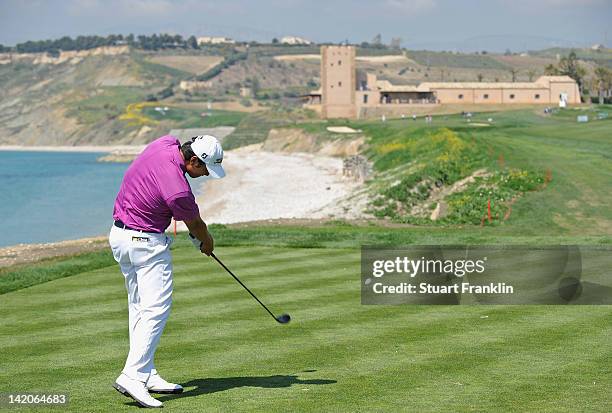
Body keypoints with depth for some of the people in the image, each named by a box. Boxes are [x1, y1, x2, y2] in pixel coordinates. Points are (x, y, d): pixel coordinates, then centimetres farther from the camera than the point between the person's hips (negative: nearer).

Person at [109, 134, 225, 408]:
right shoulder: (178, 190, -28)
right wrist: (206, 242, 16)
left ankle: (146, 373, 16)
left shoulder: (165, 143, -3)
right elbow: (196, 225, -6)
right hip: (146, 244, -10)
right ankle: (133, 376, -18)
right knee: (156, 309, -11)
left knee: (139, 307, 12)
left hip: (119, 236, 10)